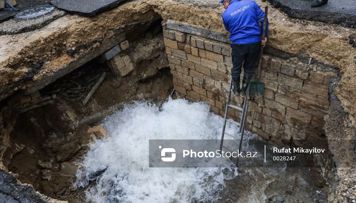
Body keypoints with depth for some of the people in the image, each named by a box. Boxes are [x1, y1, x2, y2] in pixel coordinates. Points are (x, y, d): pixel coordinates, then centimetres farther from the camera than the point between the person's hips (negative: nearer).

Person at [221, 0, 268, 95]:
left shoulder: (226, 14, -2)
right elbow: (262, 19, -1)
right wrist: (264, 36, 2)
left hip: (238, 44, -1)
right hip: (255, 43, 2)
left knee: (236, 68, 20)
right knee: (250, 68, 18)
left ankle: (236, 89, 34)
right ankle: (245, 89, 32)